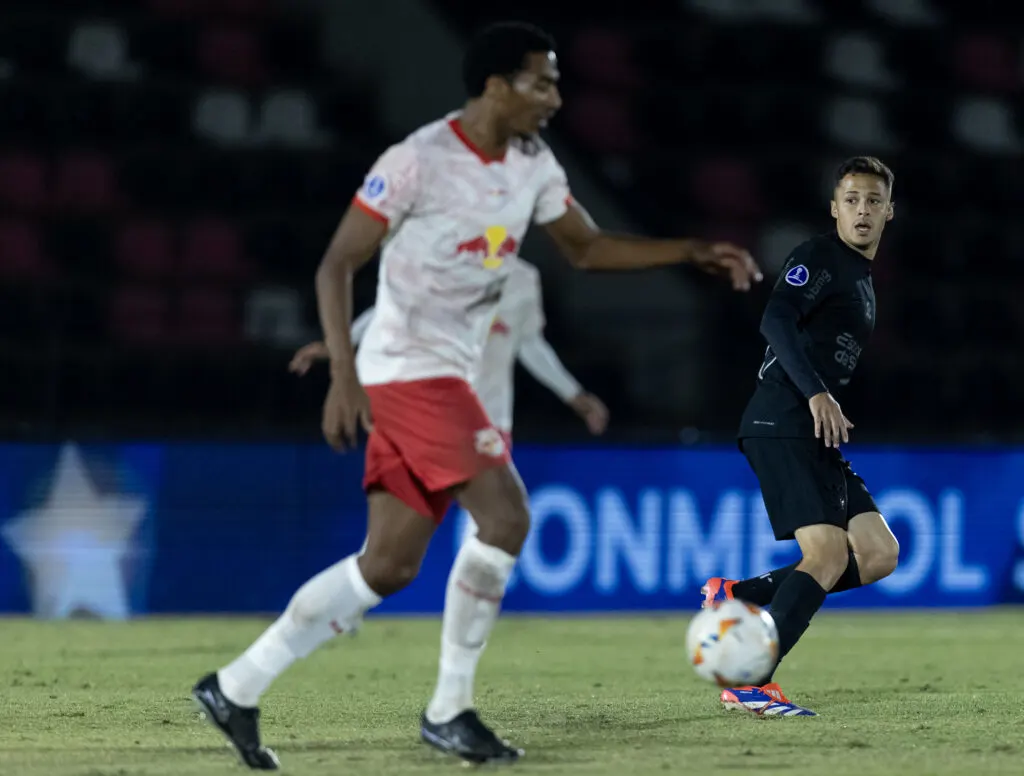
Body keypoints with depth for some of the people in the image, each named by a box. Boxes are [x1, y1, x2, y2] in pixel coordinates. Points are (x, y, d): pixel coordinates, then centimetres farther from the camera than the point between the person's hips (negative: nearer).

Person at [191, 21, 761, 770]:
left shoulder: (531, 163, 8)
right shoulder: (418, 161, -15)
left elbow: (587, 247, 19)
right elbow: (337, 265, -13)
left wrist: (692, 252, 7)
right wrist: (345, 373, -21)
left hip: (447, 379, 8)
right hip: (409, 370, -8)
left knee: (389, 565, 6)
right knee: (505, 515, -18)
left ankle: (236, 688, 12)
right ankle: (450, 709, -8)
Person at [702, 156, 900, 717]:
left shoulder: (862, 277, 24)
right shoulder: (819, 258, -6)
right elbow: (776, 321, -22)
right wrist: (816, 393, -31)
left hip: (812, 436, 10)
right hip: (782, 427, -10)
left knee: (879, 553, 2)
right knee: (829, 554, -18)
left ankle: (739, 598, 3)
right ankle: (750, 685, -19)